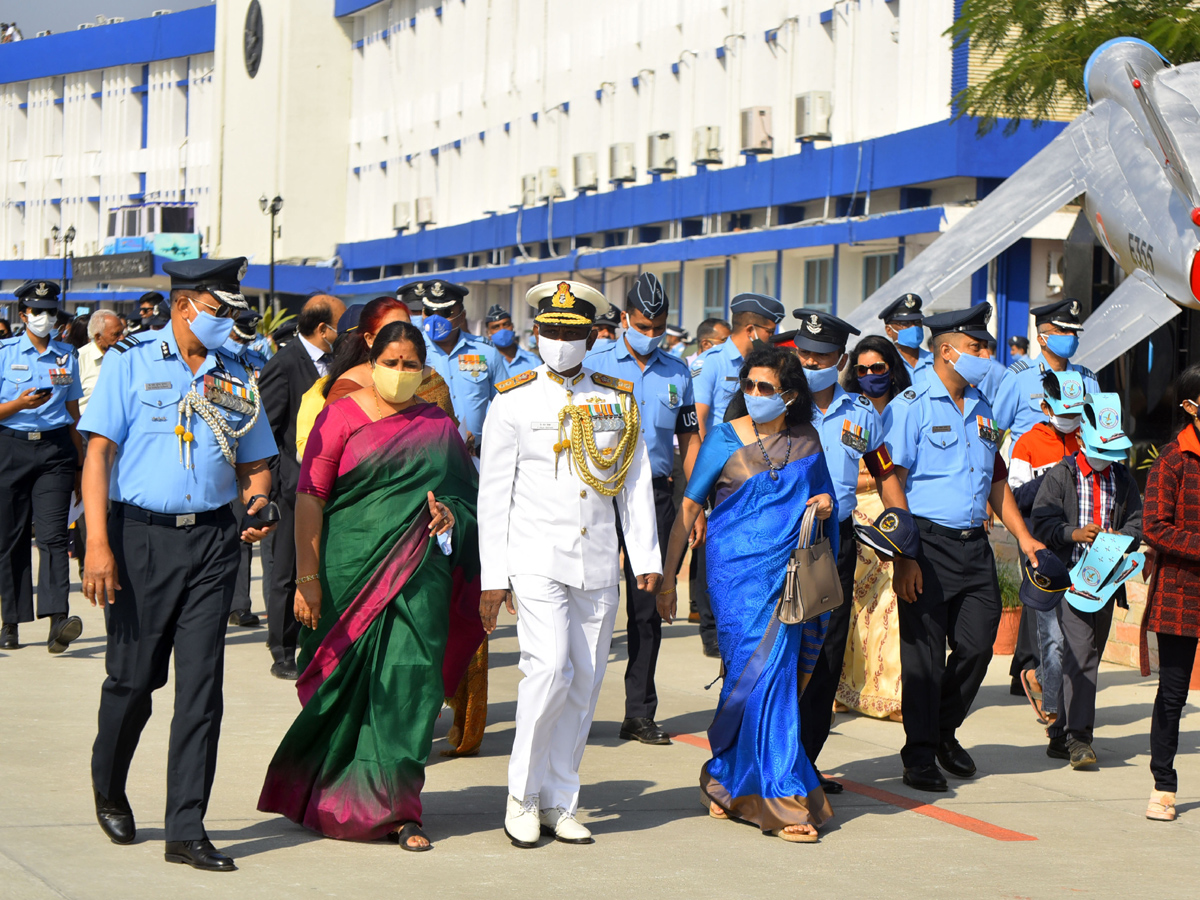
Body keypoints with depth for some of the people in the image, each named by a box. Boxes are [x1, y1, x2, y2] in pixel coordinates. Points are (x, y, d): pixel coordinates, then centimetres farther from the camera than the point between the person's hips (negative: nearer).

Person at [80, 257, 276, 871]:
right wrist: (97, 543, -15)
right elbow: (99, 452, -5)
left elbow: (254, 464, 19)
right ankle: (109, 791, 33)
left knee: (201, 685, -2)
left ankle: (186, 830, 1)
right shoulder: (130, 364, 0)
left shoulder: (234, 378, 13)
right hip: (141, 537, -3)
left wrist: (259, 504, -5)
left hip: (212, 542, 3)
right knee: (133, 678, 5)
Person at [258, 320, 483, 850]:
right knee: (347, 682, 5)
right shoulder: (341, 417, 0)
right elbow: (310, 497, -5)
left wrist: (449, 515, -6)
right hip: (351, 570, -2)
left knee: (409, 680, -7)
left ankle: (397, 809, -3)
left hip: (418, 574, 2)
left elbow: (466, 494, 18)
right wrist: (307, 578, -11)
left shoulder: (438, 426, 11)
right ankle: (327, 797, 25)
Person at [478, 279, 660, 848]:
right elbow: (494, 495, 1)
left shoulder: (618, 402, 10)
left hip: (599, 567, 4)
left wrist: (647, 558, 2)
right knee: (550, 667, -18)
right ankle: (522, 795, -2)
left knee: (584, 684, 5)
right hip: (537, 560, -3)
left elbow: (636, 485, 12)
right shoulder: (514, 402, 2)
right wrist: (492, 577, -3)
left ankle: (559, 802, 16)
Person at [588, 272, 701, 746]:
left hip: (655, 494, 3)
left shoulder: (677, 372, 10)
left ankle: (639, 712, 11)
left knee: (649, 606, 5)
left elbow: (689, 439, 14)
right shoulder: (595, 366, 1)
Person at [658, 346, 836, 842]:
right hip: (737, 572, -3)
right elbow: (689, 509, 3)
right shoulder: (725, 438, 0)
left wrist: (825, 504, -1)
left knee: (761, 677, 3)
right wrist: (667, 577, 1)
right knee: (762, 675, -12)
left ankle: (727, 782, 21)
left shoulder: (807, 442, 10)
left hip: (787, 575, 4)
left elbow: (817, 498, 24)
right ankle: (783, 801, -10)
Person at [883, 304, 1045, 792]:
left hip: (974, 545, 6)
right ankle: (920, 755, 9)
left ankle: (945, 731, 26)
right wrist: (902, 557, -17)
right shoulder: (910, 406, -6)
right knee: (924, 652, -1)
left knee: (977, 644, 5)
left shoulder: (981, 408, 16)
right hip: (928, 544, -6)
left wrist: (1023, 537, 15)